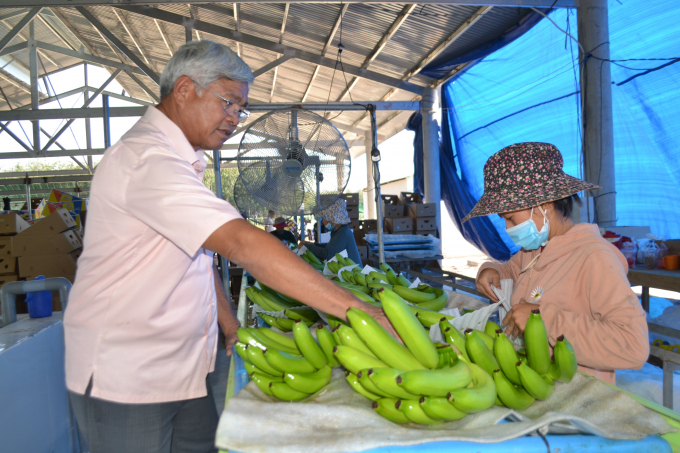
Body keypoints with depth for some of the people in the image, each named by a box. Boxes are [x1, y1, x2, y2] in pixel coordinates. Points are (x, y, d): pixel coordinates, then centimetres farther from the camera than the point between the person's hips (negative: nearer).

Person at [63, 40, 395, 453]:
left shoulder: (175, 160, 12)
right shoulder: (148, 159, -23)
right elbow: (242, 243, -34)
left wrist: (232, 328, 8)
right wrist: (355, 309, -35)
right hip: (125, 377, -9)